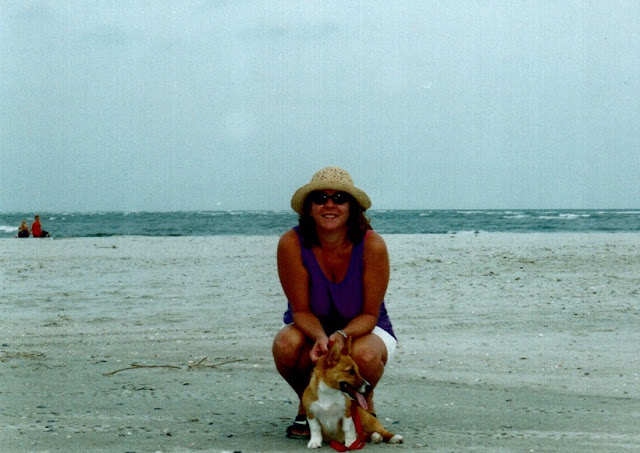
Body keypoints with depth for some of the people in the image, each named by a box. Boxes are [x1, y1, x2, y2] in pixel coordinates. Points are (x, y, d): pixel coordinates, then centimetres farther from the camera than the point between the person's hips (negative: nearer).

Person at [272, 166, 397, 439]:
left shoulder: (371, 245, -23)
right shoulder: (292, 243, -21)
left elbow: (370, 314, -17)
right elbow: (301, 311, -16)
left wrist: (342, 335, -37)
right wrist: (320, 338, -37)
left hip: (361, 329, -1)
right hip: (311, 328, 1)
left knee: (364, 354, -36)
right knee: (287, 344, -33)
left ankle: (365, 401, 2)